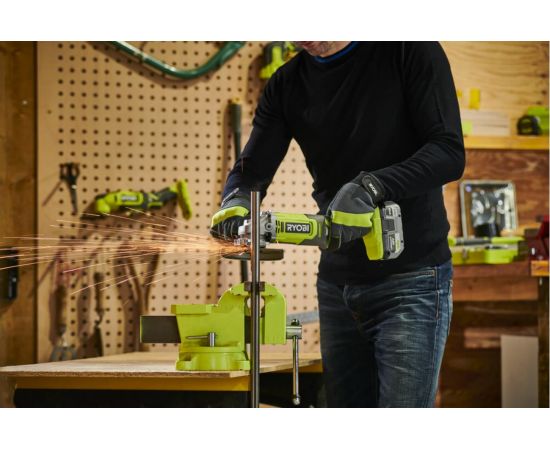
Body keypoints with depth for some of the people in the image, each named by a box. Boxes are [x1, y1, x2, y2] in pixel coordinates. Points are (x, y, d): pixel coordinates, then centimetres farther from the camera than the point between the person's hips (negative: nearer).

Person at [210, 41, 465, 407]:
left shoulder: (409, 51, -6)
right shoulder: (288, 84, 10)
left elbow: (449, 152, -13)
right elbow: (252, 169, 7)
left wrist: (371, 187, -28)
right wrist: (236, 201, -17)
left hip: (411, 281, -6)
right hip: (338, 286, 6)